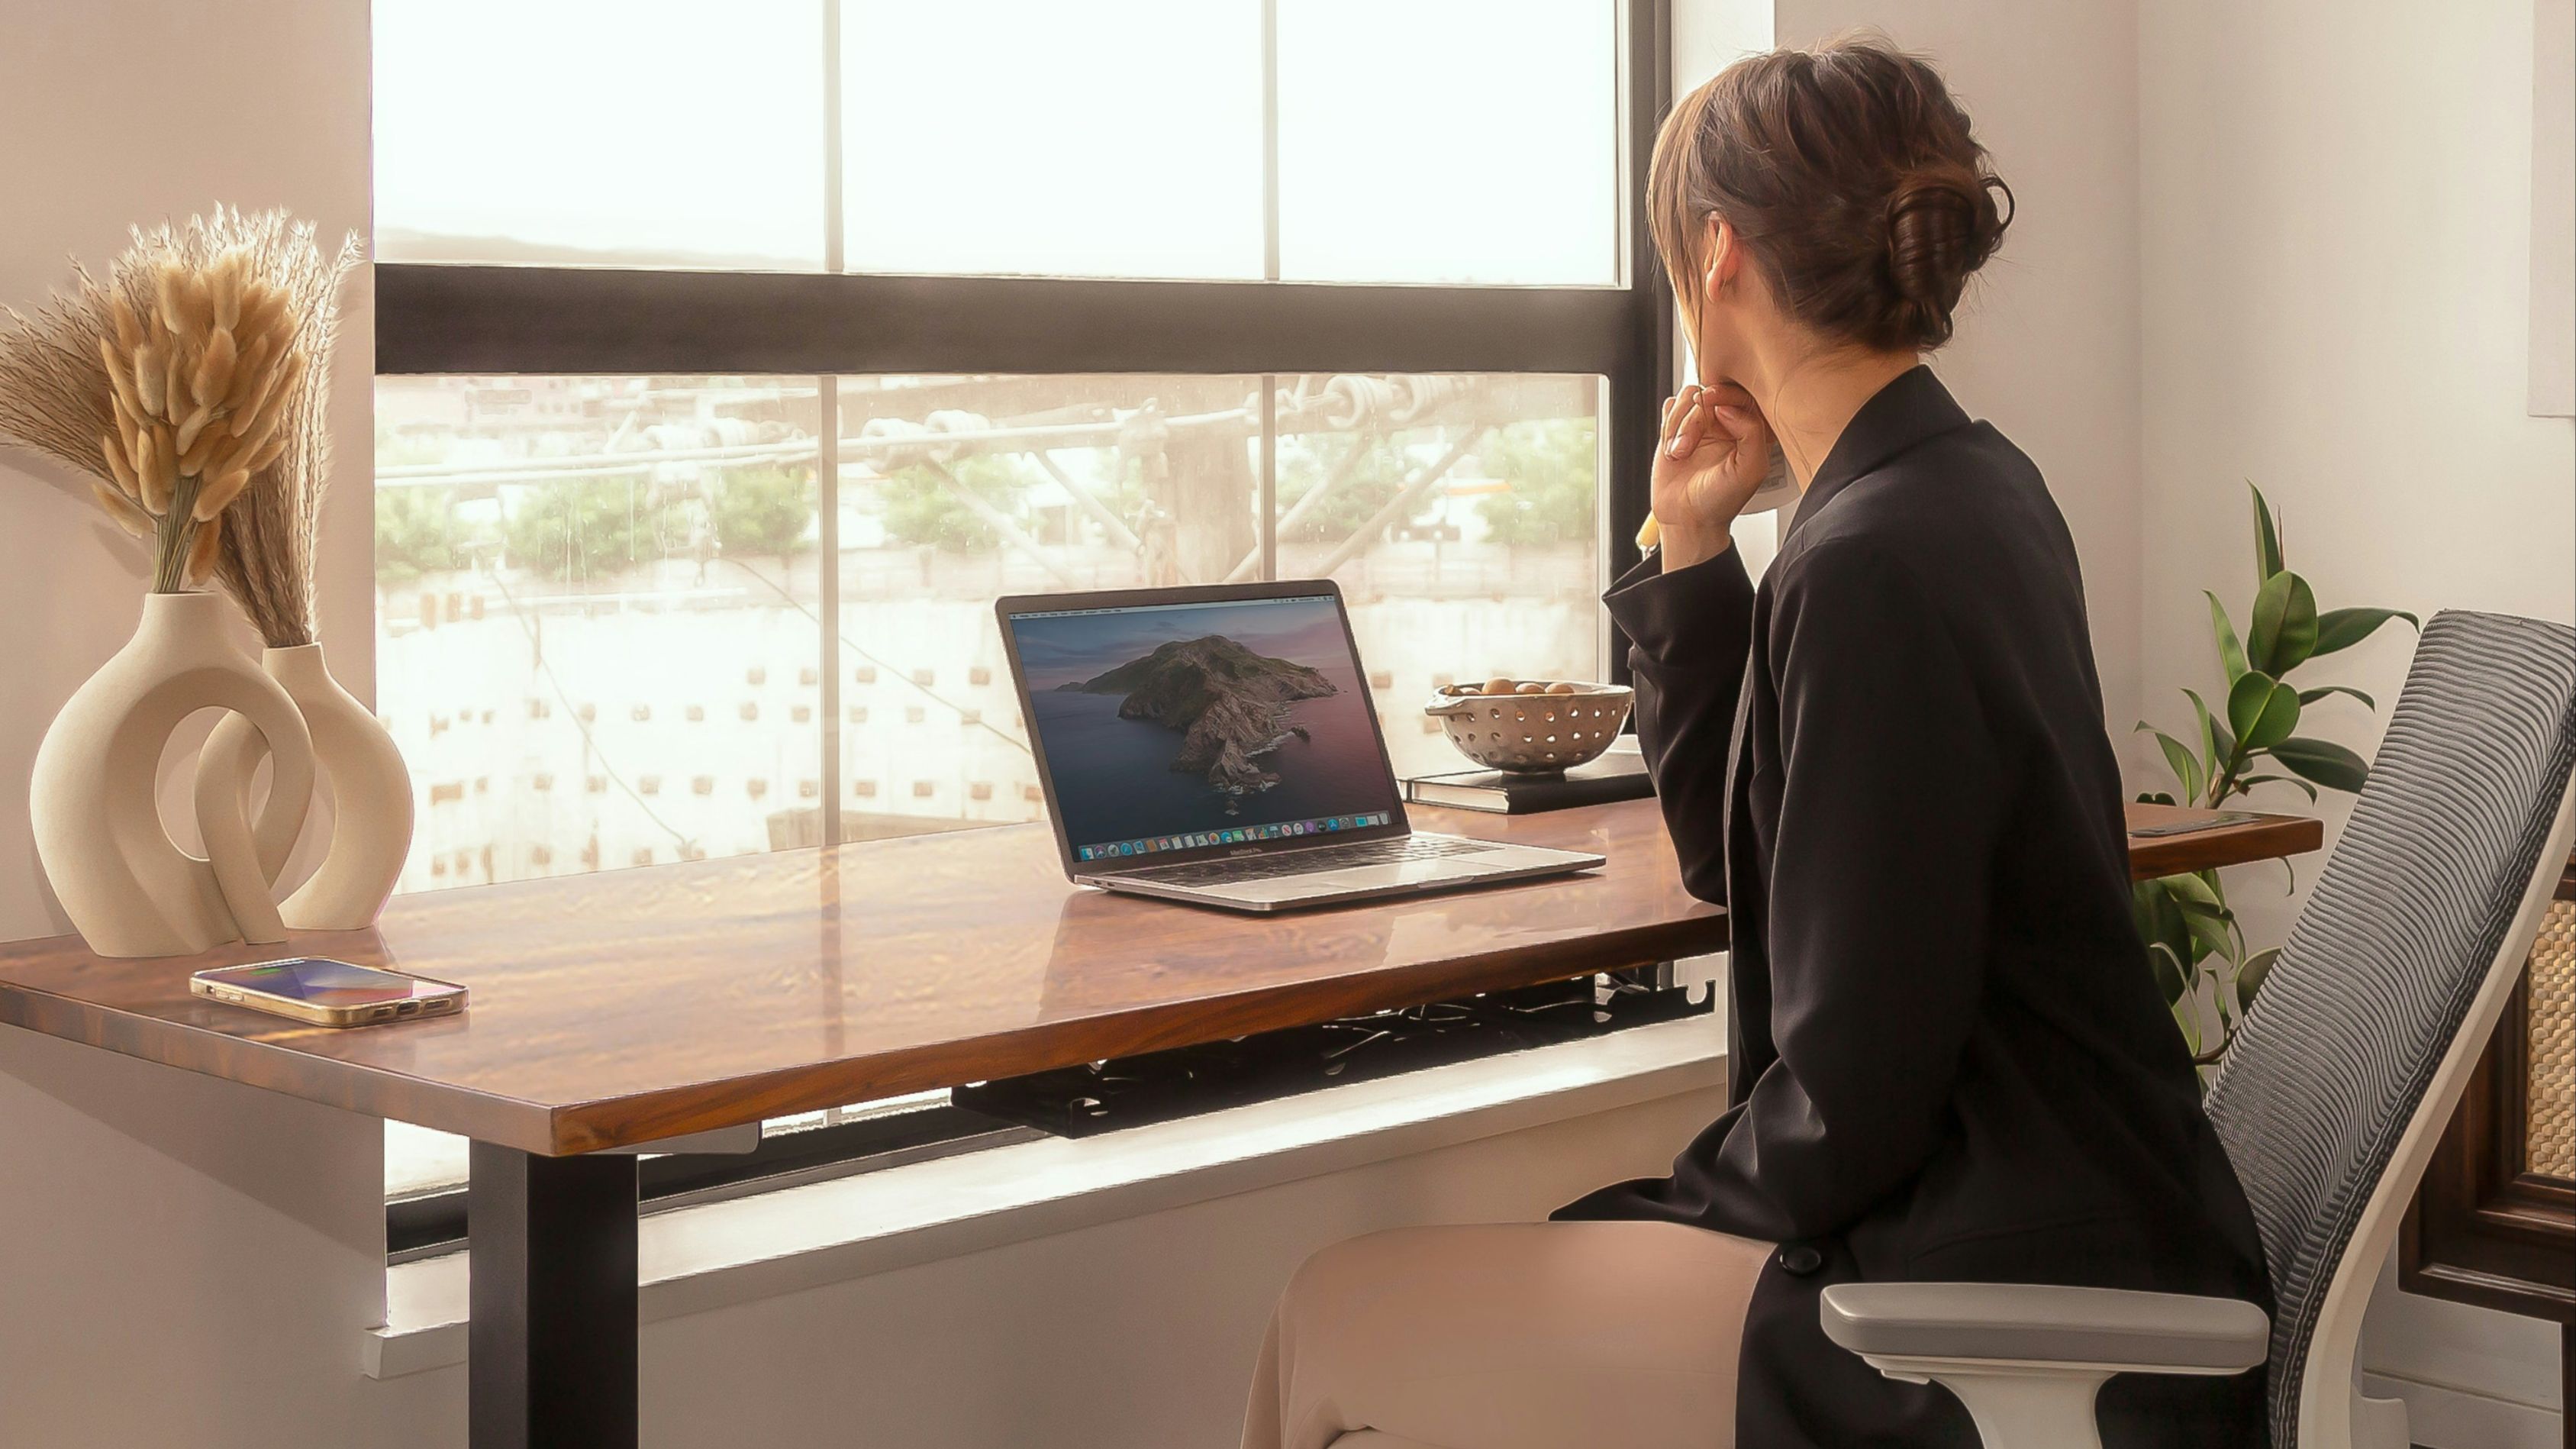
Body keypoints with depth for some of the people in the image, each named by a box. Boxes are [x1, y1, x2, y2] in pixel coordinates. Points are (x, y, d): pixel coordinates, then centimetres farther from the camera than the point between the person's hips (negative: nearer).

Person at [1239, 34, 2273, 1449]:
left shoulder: (1870, 565, -22)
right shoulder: (1970, 490, 9)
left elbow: (1849, 1101, -21)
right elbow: (1735, 856, 17)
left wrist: (1697, 1194, -2)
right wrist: (1693, 554, 8)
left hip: (1995, 1307, -10)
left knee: (1336, 1320, -2)